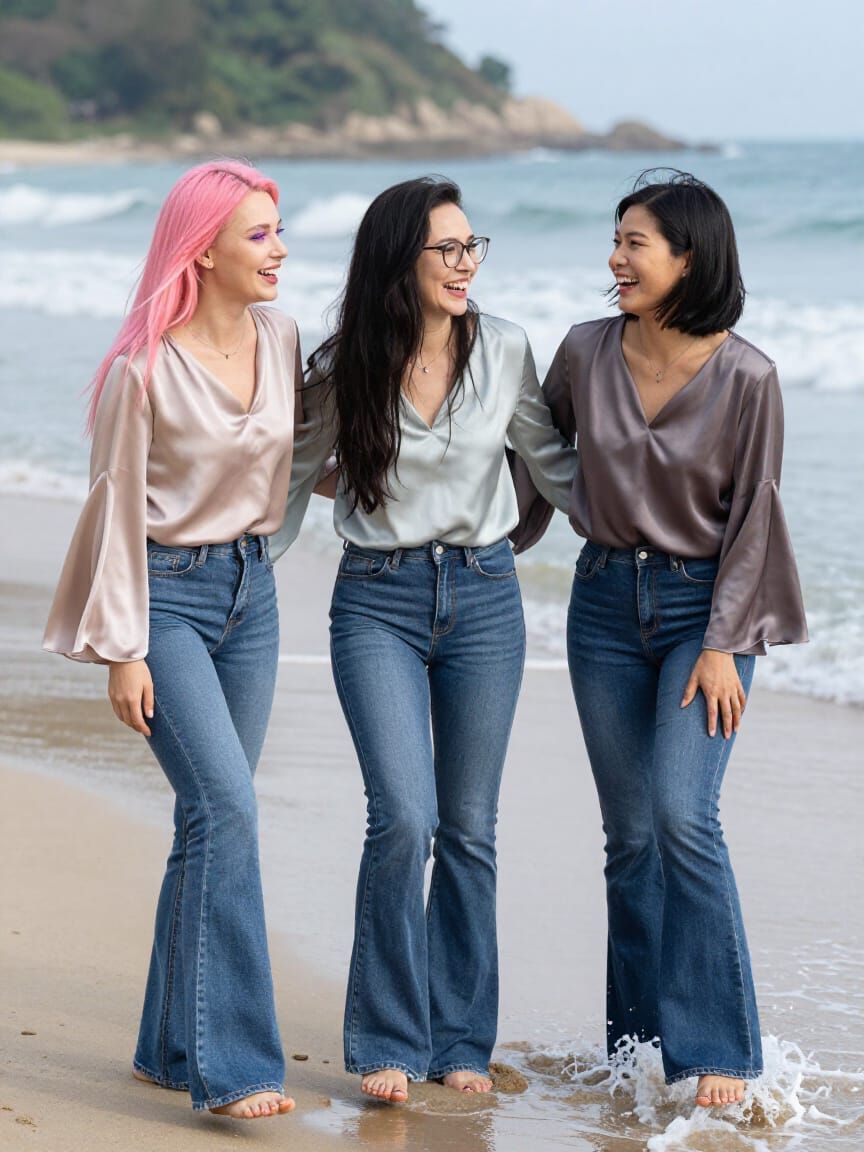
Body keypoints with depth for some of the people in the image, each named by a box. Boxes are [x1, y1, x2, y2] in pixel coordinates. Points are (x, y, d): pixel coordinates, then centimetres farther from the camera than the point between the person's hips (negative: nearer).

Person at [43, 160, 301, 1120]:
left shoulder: (281, 339, 3)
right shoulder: (145, 367, -15)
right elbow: (117, 508, -11)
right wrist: (123, 651, -12)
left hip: (249, 587, 6)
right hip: (165, 590, -6)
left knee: (212, 814, 8)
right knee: (225, 804, -17)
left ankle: (175, 1045, 18)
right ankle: (232, 1064, -15)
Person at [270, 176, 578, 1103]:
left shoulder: (504, 351, -1)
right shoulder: (341, 367, -6)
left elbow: (557, 466, 11)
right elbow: (294, 478, 6)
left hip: (484, 595, 2)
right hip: (377, 601, -2)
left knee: (469, 828, 6)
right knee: (403, 817, -15)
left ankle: (460, 1039, 18)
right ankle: (389, 1041, -2)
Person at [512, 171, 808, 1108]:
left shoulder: (744, 376, -12)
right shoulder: (586, 353, -1)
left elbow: (751, 516, -8)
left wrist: (723, 647, -12)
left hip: (703, 605, -4)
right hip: (605, 599, 4)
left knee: (683, 817, -17)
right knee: (629, 834, 7)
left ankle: (717, 1048, -9)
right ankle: (638, 1043, 16)